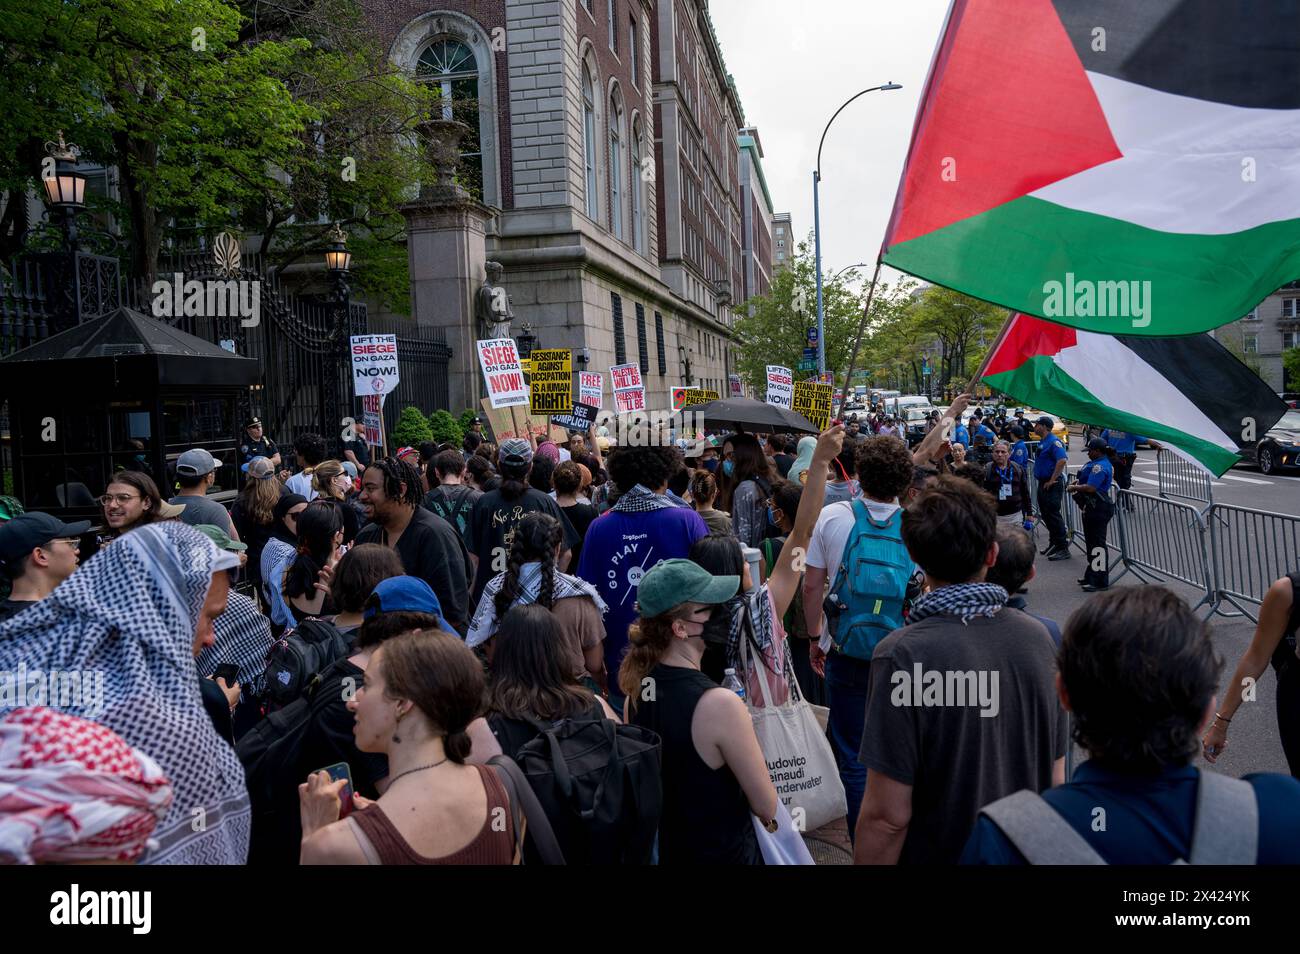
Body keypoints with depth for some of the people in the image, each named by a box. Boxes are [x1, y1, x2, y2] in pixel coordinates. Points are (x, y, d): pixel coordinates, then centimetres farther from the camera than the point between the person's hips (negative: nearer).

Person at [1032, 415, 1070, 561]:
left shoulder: (1053, 441, -17)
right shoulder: (1042, 442, 14)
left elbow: (1062, 460, -29)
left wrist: (1052, 480, -25)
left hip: (1052, 485, -10)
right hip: (1043, 483, 10)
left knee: (1053, 515, -8)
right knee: (1045, 514, 15)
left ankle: (1063, 548, -2)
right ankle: (1054, 543, 25)